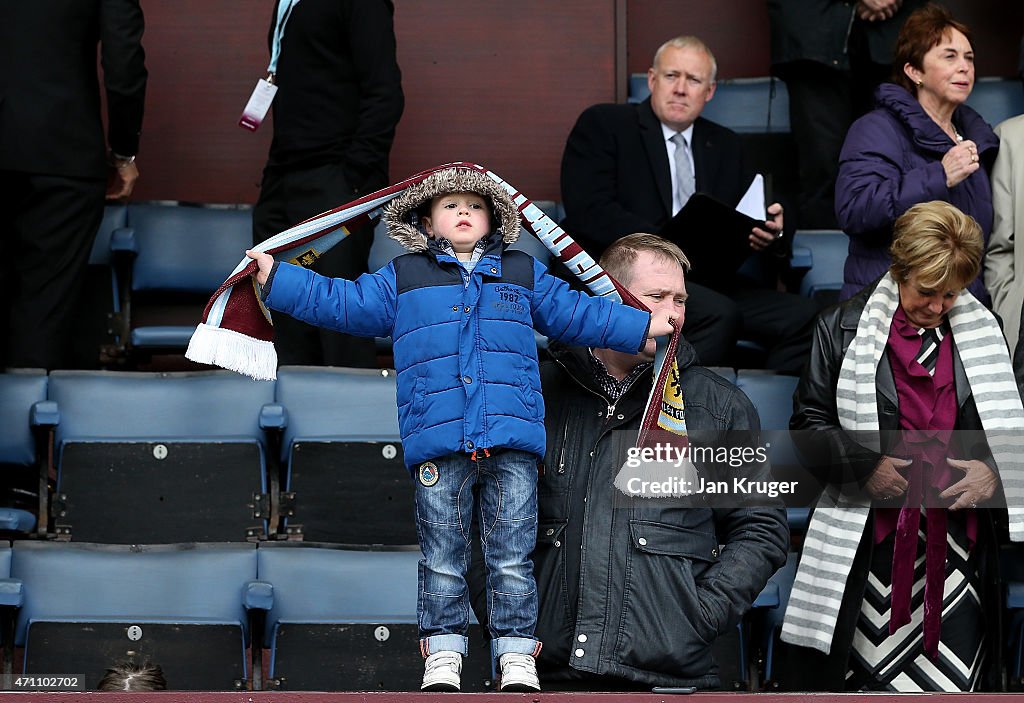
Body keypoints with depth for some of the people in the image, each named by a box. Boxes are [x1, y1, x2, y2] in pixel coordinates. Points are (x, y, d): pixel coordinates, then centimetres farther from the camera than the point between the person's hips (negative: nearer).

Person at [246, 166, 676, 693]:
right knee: (442, 556, 2)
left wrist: (644, 326, 20)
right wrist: (275, 278, 8)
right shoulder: (402, 278, 15)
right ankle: (443, 653, 9)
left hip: (513, 439, 0)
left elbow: (578, 313, 23)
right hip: (437, 443, 0)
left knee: (511, 556, 0)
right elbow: (340, 303, 14)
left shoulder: (523, 274, 18)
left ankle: (516, 655, 5)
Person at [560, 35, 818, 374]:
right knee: (719, 314, -34)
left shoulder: (725, 146, 23)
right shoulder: (603, 125, 5)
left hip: (704, 281, 6)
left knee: (802, 316, -18)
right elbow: (590, 212, -8)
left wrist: (768, 234, -8)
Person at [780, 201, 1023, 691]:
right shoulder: (844, 328, 3)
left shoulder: (983, 332, 10)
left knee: (952, 684, -2)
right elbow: (808, 421, 4)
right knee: (869, 677, -1)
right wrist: (863, 467, -10)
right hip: (871, 544, -2)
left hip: (958, 538, 2)